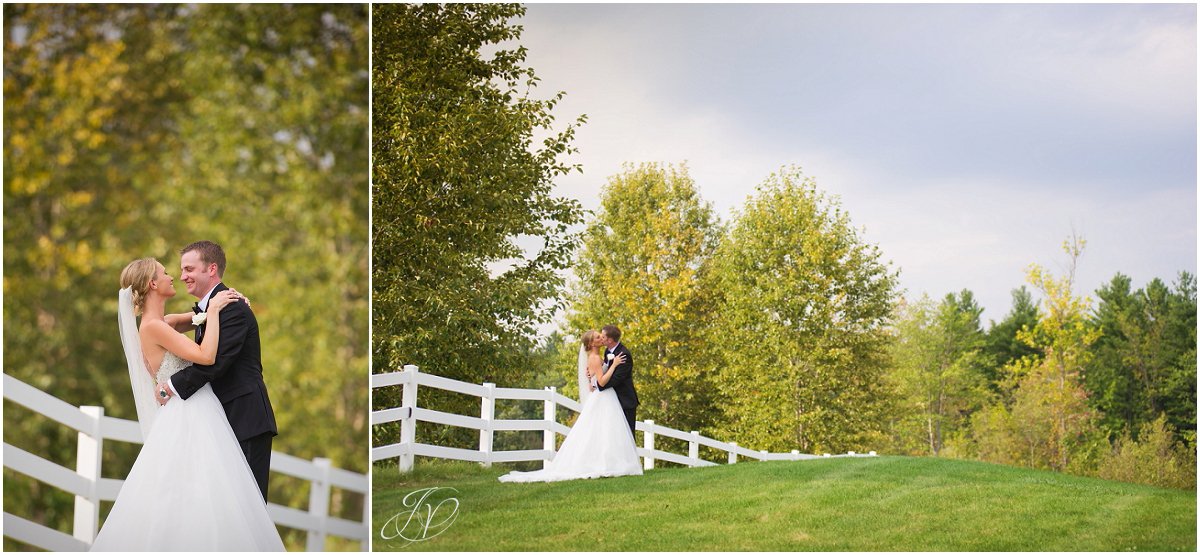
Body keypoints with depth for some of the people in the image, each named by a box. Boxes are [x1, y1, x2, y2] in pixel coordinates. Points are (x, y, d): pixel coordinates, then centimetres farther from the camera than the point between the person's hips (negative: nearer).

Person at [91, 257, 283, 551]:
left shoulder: (163, 323, 15)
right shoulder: (153, 326, -11)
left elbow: (197, 316, 34)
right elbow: (207, 356, -20)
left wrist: (226, 302, 14)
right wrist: (214, 310, -10)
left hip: (198, 418, 9)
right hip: (187, 420, -9)